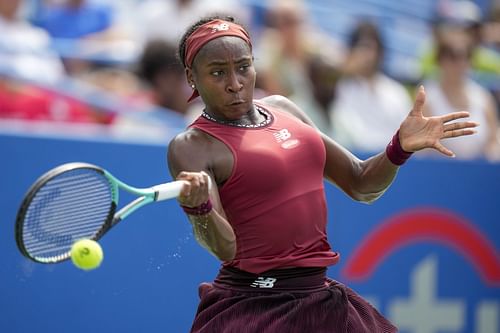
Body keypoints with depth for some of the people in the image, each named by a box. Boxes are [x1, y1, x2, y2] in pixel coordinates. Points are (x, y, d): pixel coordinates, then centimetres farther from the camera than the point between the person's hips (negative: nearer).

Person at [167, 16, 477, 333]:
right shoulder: (192, 146, -9)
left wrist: (401, 147, -4)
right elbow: (224, 247, -21)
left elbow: (361, 185, 15)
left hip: (320, 300, 6)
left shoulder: (282, 108, 9)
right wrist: (199, 207, -41)